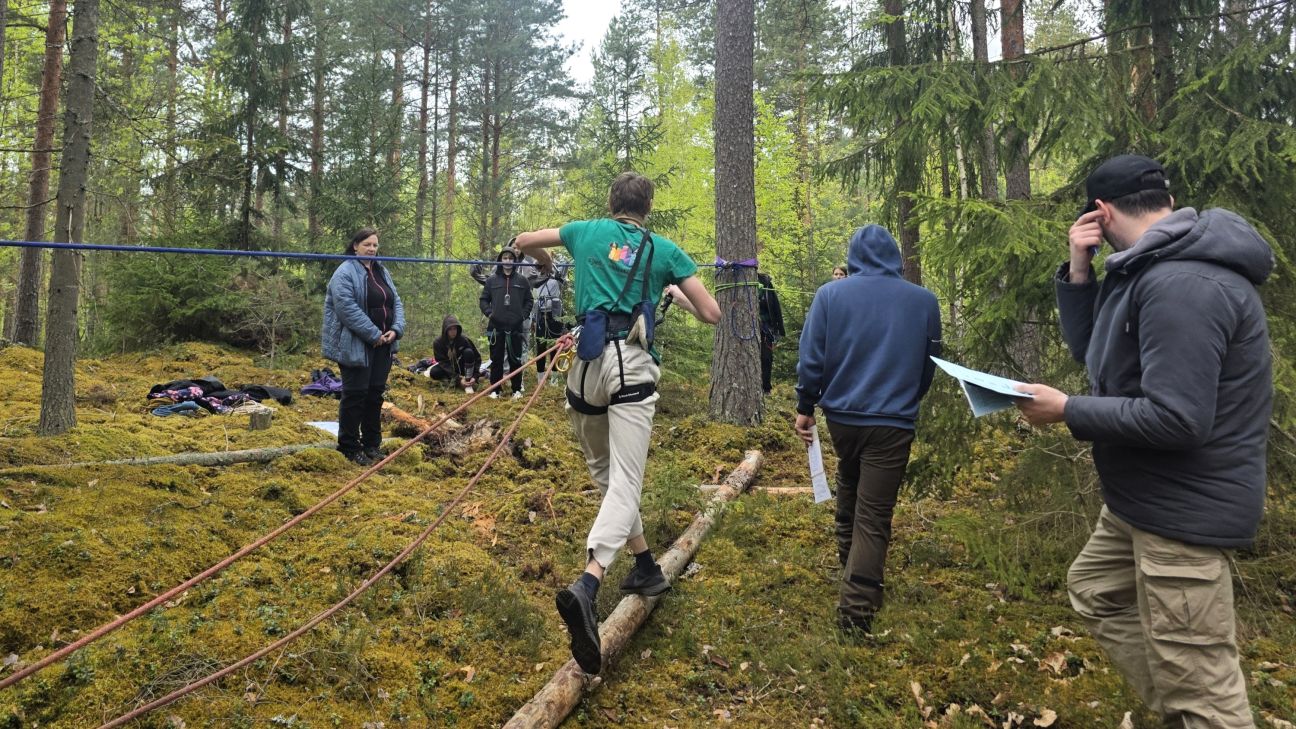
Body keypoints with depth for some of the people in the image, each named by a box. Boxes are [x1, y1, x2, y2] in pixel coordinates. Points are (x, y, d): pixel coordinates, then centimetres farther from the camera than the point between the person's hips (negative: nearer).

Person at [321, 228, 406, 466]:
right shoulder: (345, 273, -10)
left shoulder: (382, 272, 15)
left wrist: (396, 329, -4)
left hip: (382, 346, 7)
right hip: (355, 345, -7)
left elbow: (396, 302, 14)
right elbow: (348, 309, -20)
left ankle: (372, 444, 22)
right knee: (355, 395, -2)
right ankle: (349, 447, 9)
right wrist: (374, 335, -20)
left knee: (375, 393, 11)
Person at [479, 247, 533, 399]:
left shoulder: (522, 280, 5)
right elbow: (483, 299, 11)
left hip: (515, 326, 0)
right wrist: (489, 313, -3)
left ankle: (517, 389, 13)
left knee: (515, 359, 5)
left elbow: (528, 301, 10)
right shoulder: (492, 280, 5)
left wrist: (523, 315, -2)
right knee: (496, 359, 5)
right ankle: (495, 389, 12)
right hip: (496, 326, 0)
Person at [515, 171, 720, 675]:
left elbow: (523, 241, 28)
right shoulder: (664, 251, 10)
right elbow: (711, 314, 9)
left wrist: (546, 262, 49)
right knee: (624, 483, -11)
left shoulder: (587, 232, 15)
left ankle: (646, 567, 28)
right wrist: (678, 294, 28)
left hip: (587, 364, 3)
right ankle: (586, 587, -32)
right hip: (632, 367, -2)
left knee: (604, 474, 21)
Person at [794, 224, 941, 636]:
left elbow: (811, 358, -6)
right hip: (894, 422, -1)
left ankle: (850, 568, 41)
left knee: (849, 491, 26)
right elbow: (929, 365, 10)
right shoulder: (924, 301, -1)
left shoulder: (831, 294, -5)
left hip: (842, 416, 2)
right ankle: (856, 608, 0)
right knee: (874, 516, 2)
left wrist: (805, 408, 7)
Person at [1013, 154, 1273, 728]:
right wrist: (1078, 271, 2)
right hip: (1144, 499, 11)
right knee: (1094, 591, 25)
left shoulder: (1182, 283, -25)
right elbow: (1091, 352, 15)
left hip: (1184, 510, -11)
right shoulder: (1149, 272, 8)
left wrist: (1067, 411, -18)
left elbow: (1176, 419, -30)